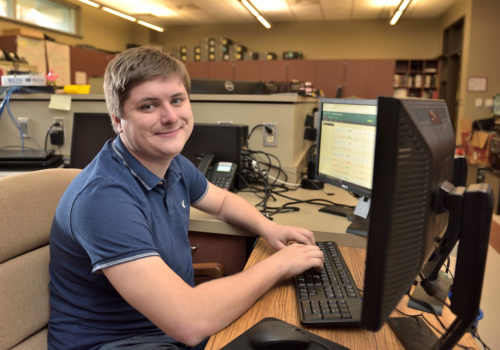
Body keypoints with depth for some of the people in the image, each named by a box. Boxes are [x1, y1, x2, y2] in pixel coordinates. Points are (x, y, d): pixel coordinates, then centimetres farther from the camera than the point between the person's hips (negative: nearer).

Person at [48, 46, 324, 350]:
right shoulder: (105, 197, -30)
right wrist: (279, 264, -22)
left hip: (178, 317, 7)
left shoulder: (173, 164, -3)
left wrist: (268, 227, -3)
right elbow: (191, 323, -34)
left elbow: (223, 200, 17)